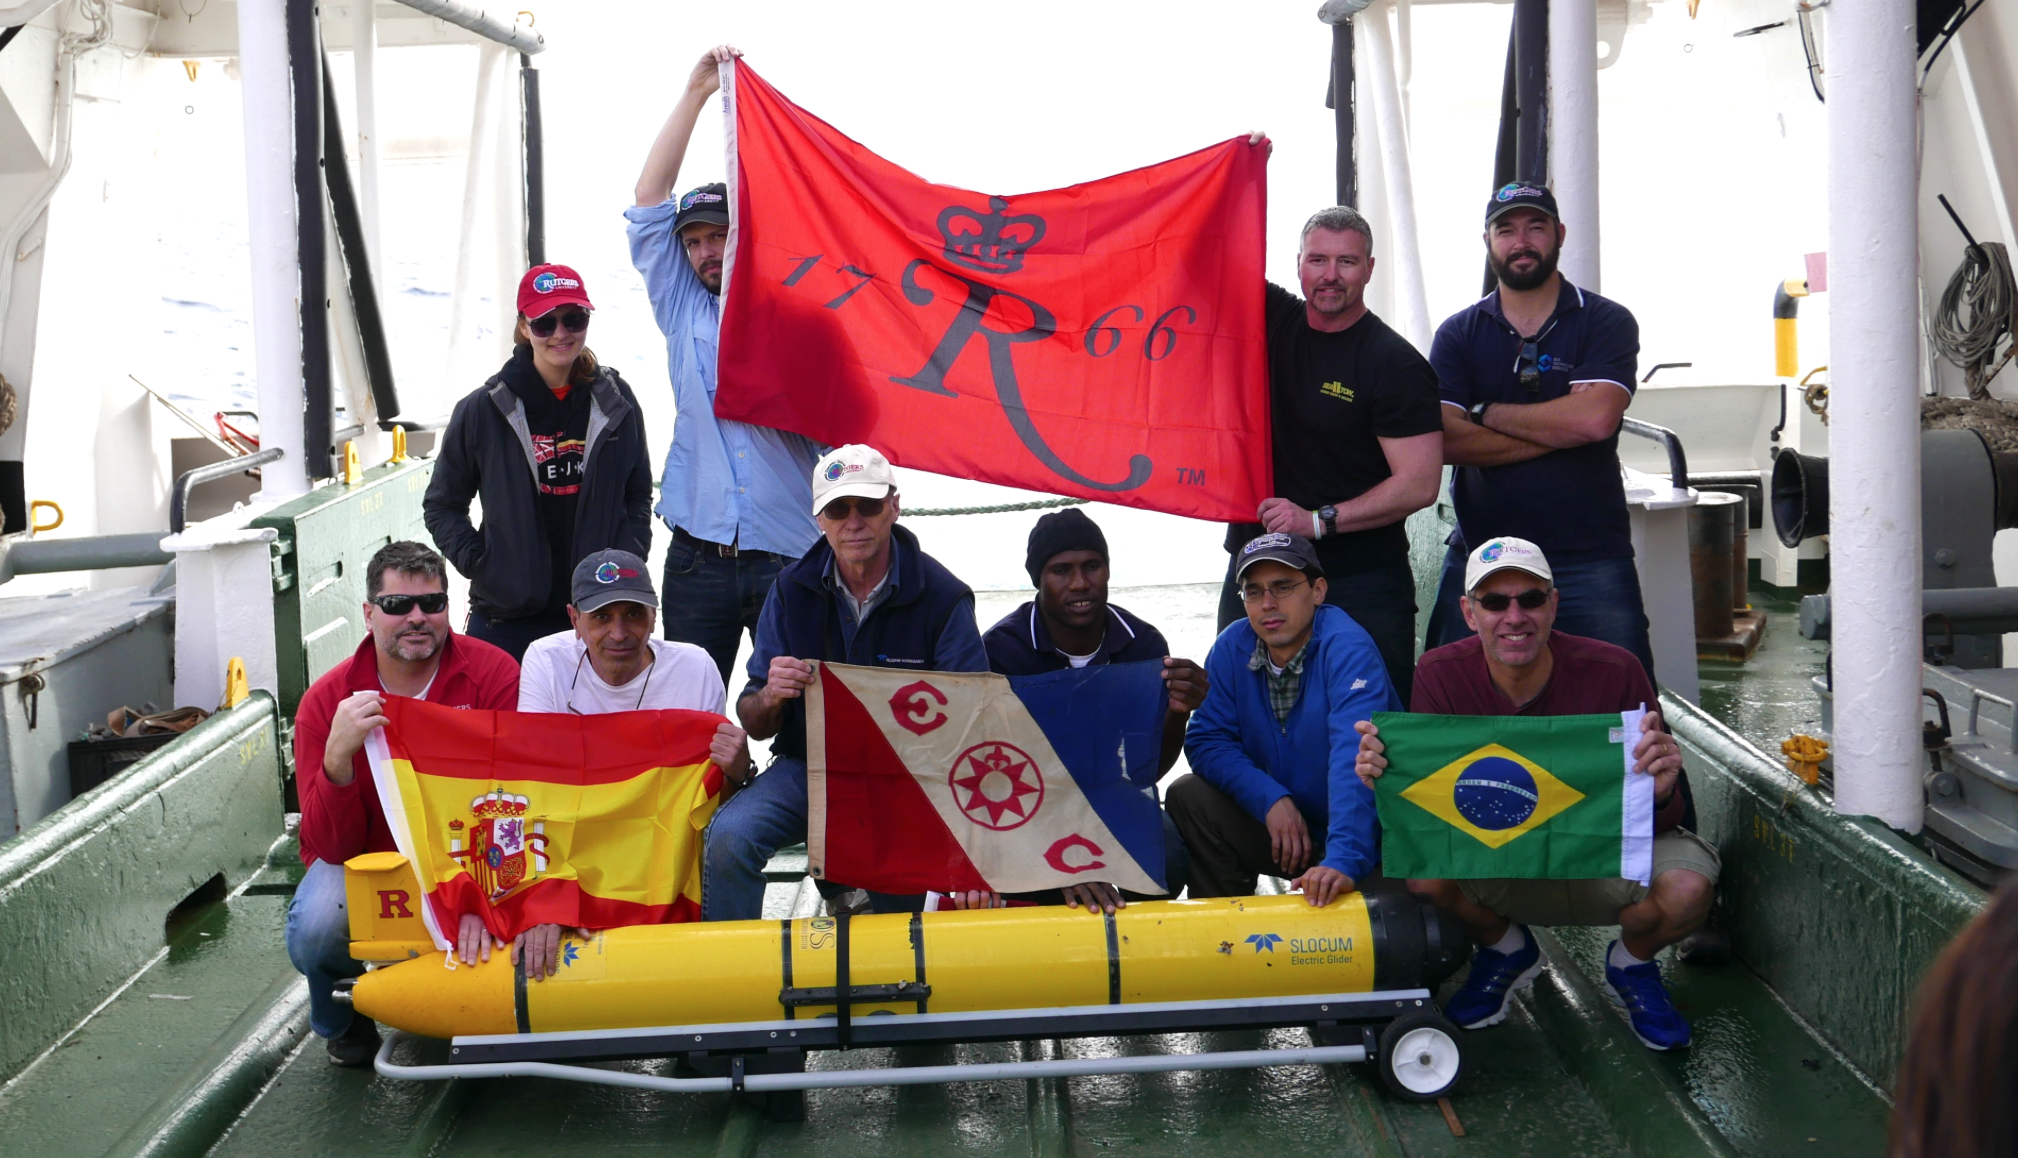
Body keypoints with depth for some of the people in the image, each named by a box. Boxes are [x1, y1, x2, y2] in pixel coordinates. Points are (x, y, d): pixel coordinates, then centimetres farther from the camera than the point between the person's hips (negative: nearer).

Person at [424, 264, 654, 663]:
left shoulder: (616, 404, 7)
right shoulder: (484, 410, 1)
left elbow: (639, 497, 17)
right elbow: (441, 505, 10)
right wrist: (478, 563, -4)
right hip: (506, 621, -1)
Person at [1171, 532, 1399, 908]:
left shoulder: (1347, 649, -21)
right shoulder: (1233, 648, -2)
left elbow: (1355, 759, -33)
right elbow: (1206, 740, -1)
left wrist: (1344, 860, -46)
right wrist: (1270, 799, -19)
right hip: (1279, 819, 5)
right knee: (1188, 798, -13)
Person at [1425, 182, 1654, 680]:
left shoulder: (1607, 322, 4)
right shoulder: (1457, 334, 9)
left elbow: (1594, 419, -13)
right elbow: (1445, 440, -6)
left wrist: (1486, 412, -4)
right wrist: (1557, 431, -9)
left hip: (1591, 560, -2)